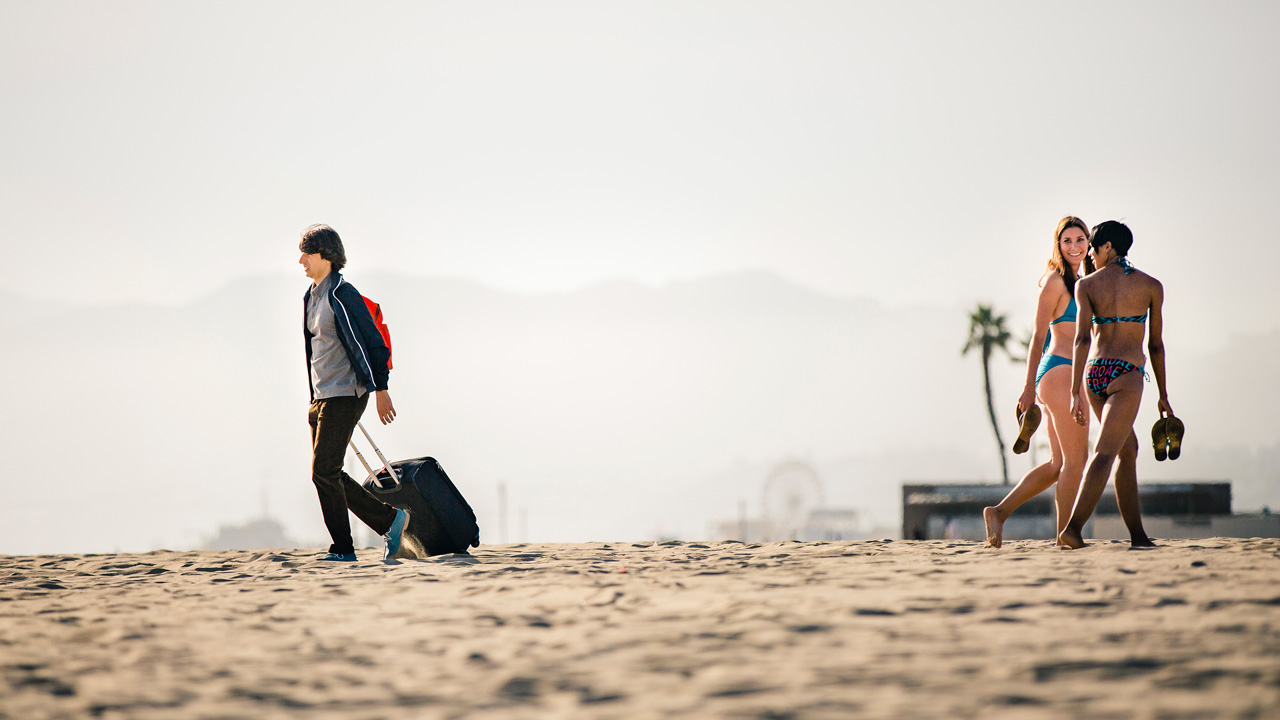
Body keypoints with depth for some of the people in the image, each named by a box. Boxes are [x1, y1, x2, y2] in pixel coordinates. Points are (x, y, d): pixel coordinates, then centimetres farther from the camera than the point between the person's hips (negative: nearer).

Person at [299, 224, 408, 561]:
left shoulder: (342, 294, -13)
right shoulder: (311, 296, 15)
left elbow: (371, 341, -16)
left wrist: (380, 389, -19)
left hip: (345, 395, -10)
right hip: (321, 397, 10)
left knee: (324, 471, -11)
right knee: (329, 475, 8)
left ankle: (343, 549, -2)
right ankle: (390, 519, 14)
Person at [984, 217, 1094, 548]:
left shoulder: (1079, 282, 19)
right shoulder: (1055, 282, -7)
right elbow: (1038, 337, -10)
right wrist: (1029, 389, -13)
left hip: (1067, 378, 9)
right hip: (1060, 372, -9)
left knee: (1059, 464, 9)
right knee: (1076, 459, -8)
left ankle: (999, 511, 10)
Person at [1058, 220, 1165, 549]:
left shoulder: (1086, 285, 5)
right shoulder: (1151, 286, 6)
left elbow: (1082, 338, -5)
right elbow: (1156, 345, 9)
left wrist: (1075, 393, -9)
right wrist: (1163, 395, 18)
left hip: (1094, 373, 4)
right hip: (1126, 374, -4)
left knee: (1128, 448, 19)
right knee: (1104, 453, -13)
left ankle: (1138, 534, 20)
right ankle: (1073, 528, -30)